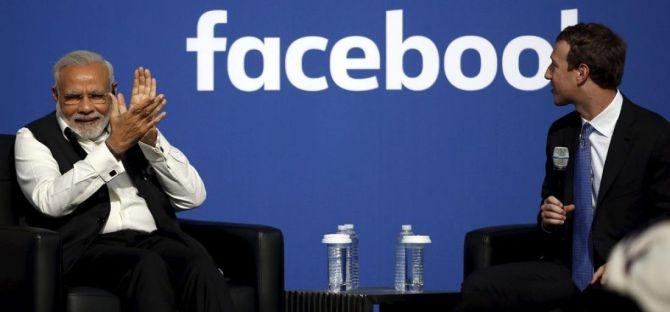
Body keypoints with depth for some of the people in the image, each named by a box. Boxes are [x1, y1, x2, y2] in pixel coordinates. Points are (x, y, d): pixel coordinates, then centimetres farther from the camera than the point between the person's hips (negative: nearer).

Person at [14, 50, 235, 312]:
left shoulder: (135, 131, 20)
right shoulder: (34, 138, 11)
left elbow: (193, 197, 10)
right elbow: (52, 202, -10)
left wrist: (150, 137, -2)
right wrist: (114, 146, -14)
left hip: (155, 240, 3)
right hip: (87, 247, -3)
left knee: (200, 263, -31)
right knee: (147, 265, -36)